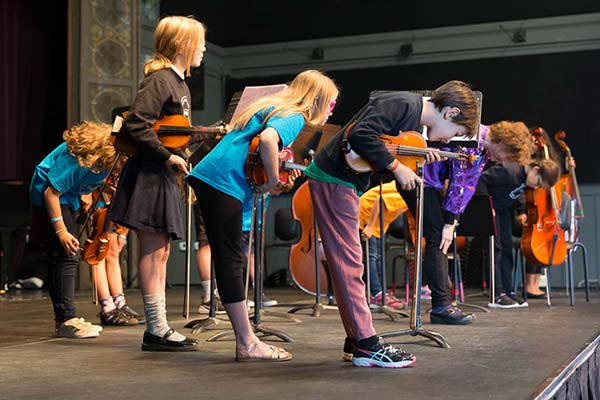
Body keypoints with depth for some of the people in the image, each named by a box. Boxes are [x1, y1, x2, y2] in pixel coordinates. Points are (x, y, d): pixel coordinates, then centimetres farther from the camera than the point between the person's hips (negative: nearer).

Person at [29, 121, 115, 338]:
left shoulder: (108, 161, -12)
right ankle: (67, 320, -16)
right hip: (49, 195, -9)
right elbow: (51, 192, -28)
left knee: (61, 257, 11)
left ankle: (64, 318, 17)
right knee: (67, 255, -17)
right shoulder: (76, 161, -34)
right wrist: (61, 230, -25)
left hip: (69, 196, 9)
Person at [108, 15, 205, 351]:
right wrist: (167, 156, -20)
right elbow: (135, 125, -22)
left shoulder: (179, 83, 19)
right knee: (154, 250, -7)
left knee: (161, 251, 10)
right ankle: (156, 330, -2)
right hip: (149, 175, -10)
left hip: (165, 178, 10)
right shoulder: (160, 80, -12)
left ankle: (159, 326, 15)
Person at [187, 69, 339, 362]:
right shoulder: (295, 117, -5)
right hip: (225, 182, -10)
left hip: (207, 177, 10)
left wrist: (280, 169, 12)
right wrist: (273, 179, -13)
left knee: (228, 261, 9)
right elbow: (267, 139, -26)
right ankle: (248, 345, 1)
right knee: (231, 263, -6)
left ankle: (245, 342, 15)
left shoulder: (272, 107, 23)